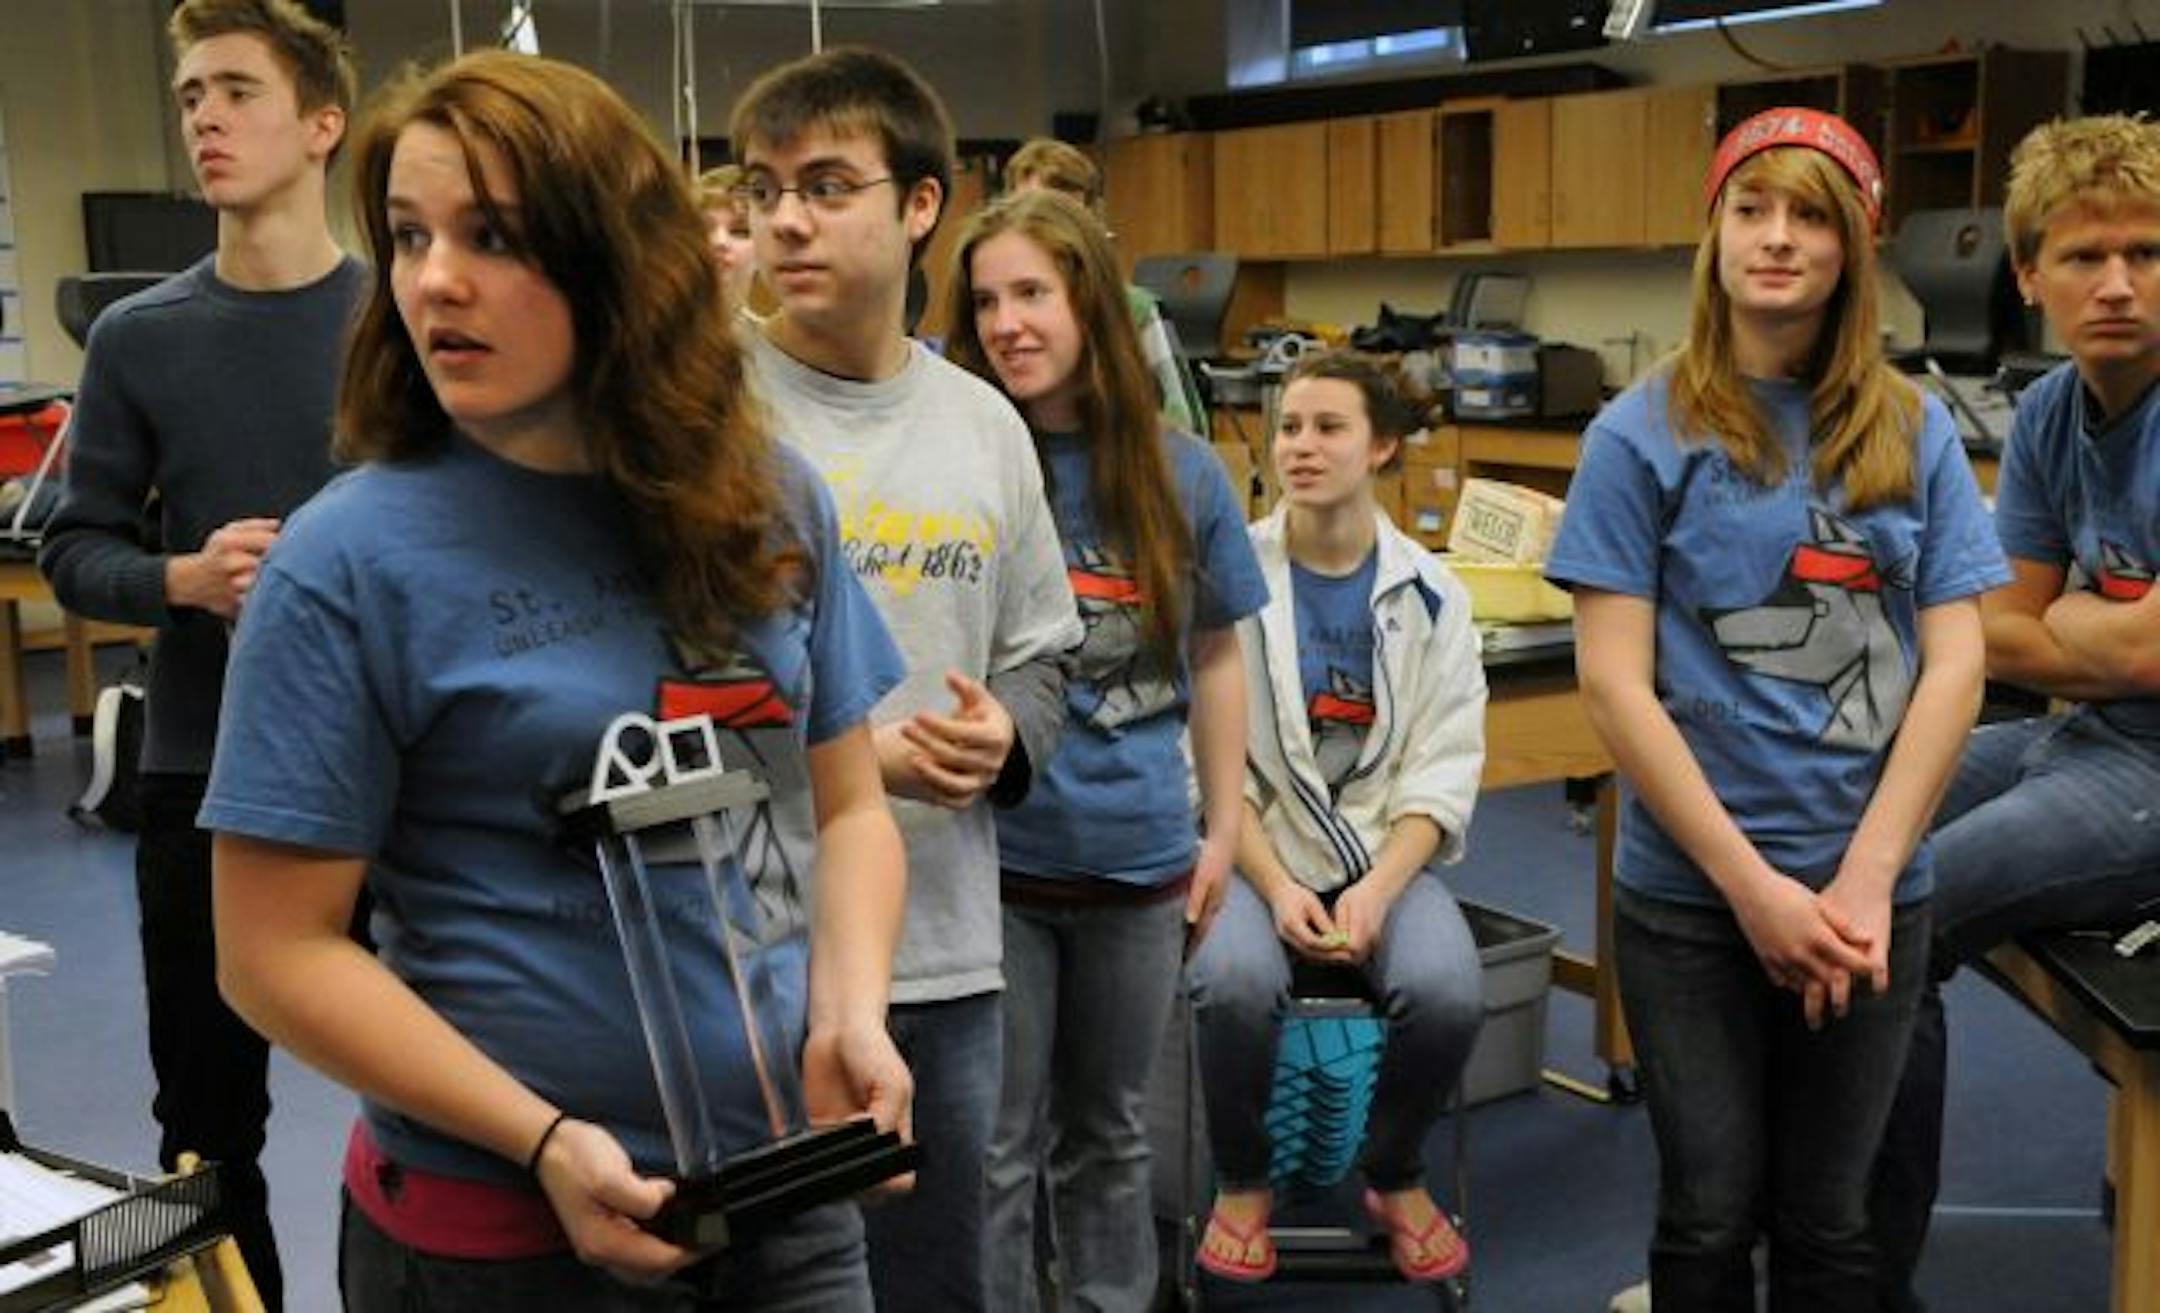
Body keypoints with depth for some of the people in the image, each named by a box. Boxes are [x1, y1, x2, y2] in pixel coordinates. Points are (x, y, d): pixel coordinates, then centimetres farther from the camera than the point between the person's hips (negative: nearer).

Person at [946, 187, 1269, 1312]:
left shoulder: (1182, 474, -1)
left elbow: (1214, 656, 9)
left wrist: (1224, 830, 8)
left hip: (1142, 859, 3)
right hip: (993, 855, -2)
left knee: (1111, 1131, 21)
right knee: (997, 1148, 10)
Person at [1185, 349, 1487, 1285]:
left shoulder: (1429, 594, 1)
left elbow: (1443, 770, -1)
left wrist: (1378, 889, -16)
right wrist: (1277, 886, -16)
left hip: (1391, 855, 2)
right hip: (1258, 853, -1)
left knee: (1448, 991, -27)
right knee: (1236, 981, -32)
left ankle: (1395, 1179, 7)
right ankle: (1241, 1183, 1)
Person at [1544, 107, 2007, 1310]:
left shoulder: (1916, 432, 3)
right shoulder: (1645, 433, -5)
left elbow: (1955, 664, -2)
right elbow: (1615, 682, -10)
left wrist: (1865, 877, -12)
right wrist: (1754, 887, -15)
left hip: (1878, 893, 2)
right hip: (1690, 895, -2)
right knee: (1713, 1214, 10)